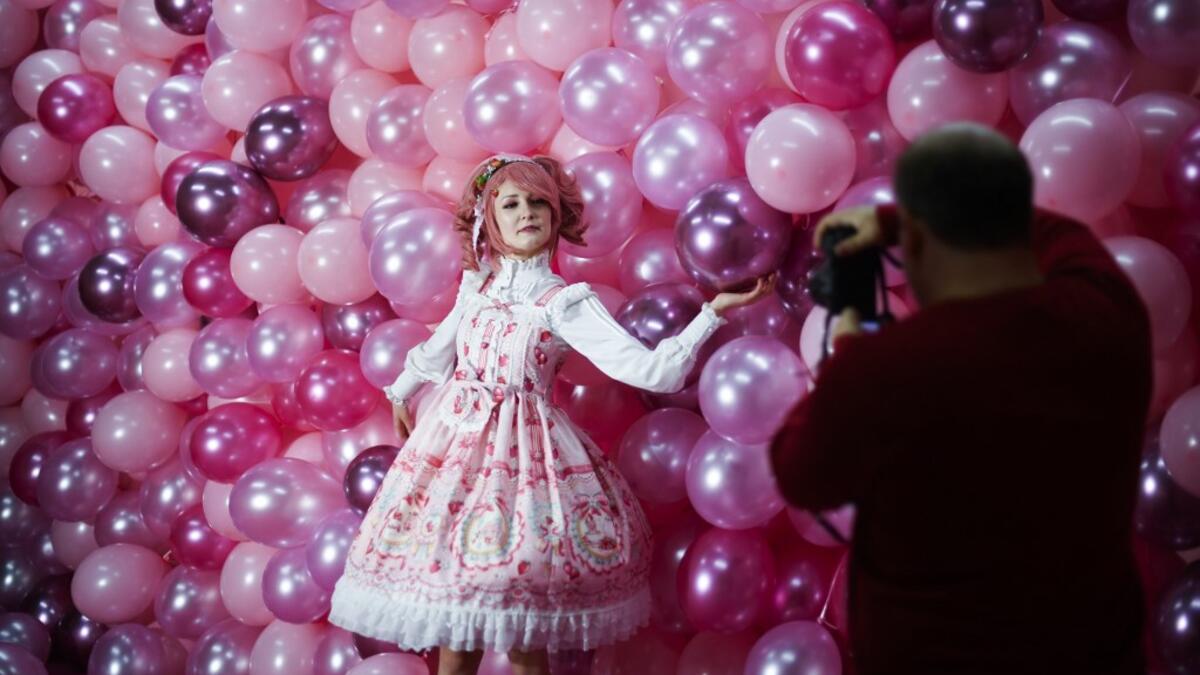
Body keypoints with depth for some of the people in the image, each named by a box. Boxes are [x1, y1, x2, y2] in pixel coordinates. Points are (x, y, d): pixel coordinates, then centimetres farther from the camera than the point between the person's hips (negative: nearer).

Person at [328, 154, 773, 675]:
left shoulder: (564, 302, -6)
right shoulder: (476, 286, 8)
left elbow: (651, 371, -16)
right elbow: (438, 351, 28)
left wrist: (714, 311, -24)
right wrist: (401, 393, 44)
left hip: (523, 446, -4)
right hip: (455, 437, 4)